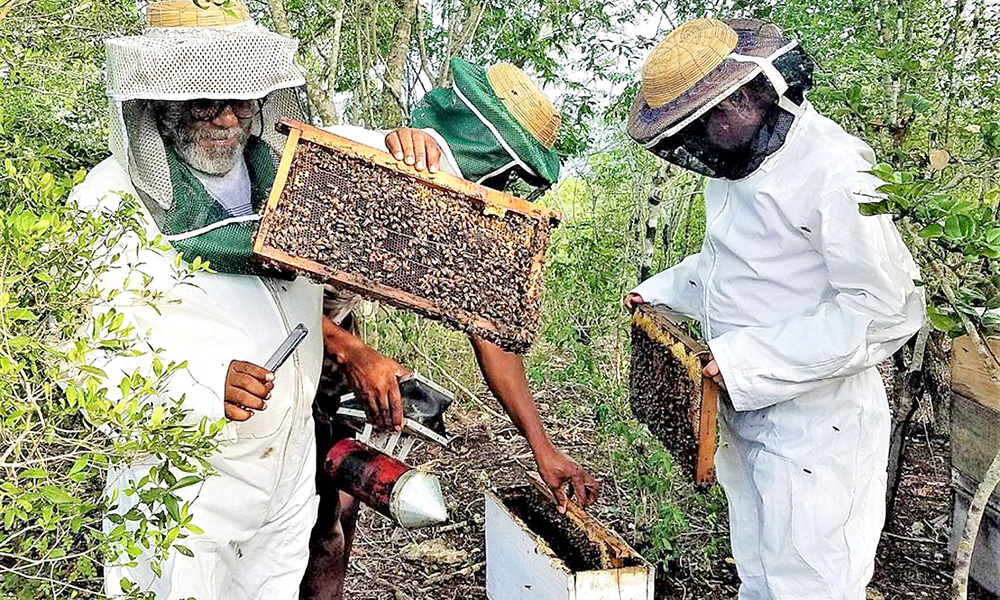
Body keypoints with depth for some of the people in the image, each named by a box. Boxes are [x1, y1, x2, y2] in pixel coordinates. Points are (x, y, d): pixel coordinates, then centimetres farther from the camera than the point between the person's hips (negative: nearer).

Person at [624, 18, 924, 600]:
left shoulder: (834, 171, -22)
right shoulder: (738, 165, 8)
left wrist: (751, 357, -28)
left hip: (814, 427, -9)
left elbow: (887, 309, -25)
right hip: (748, 414, 9)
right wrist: (661, 290, 14)